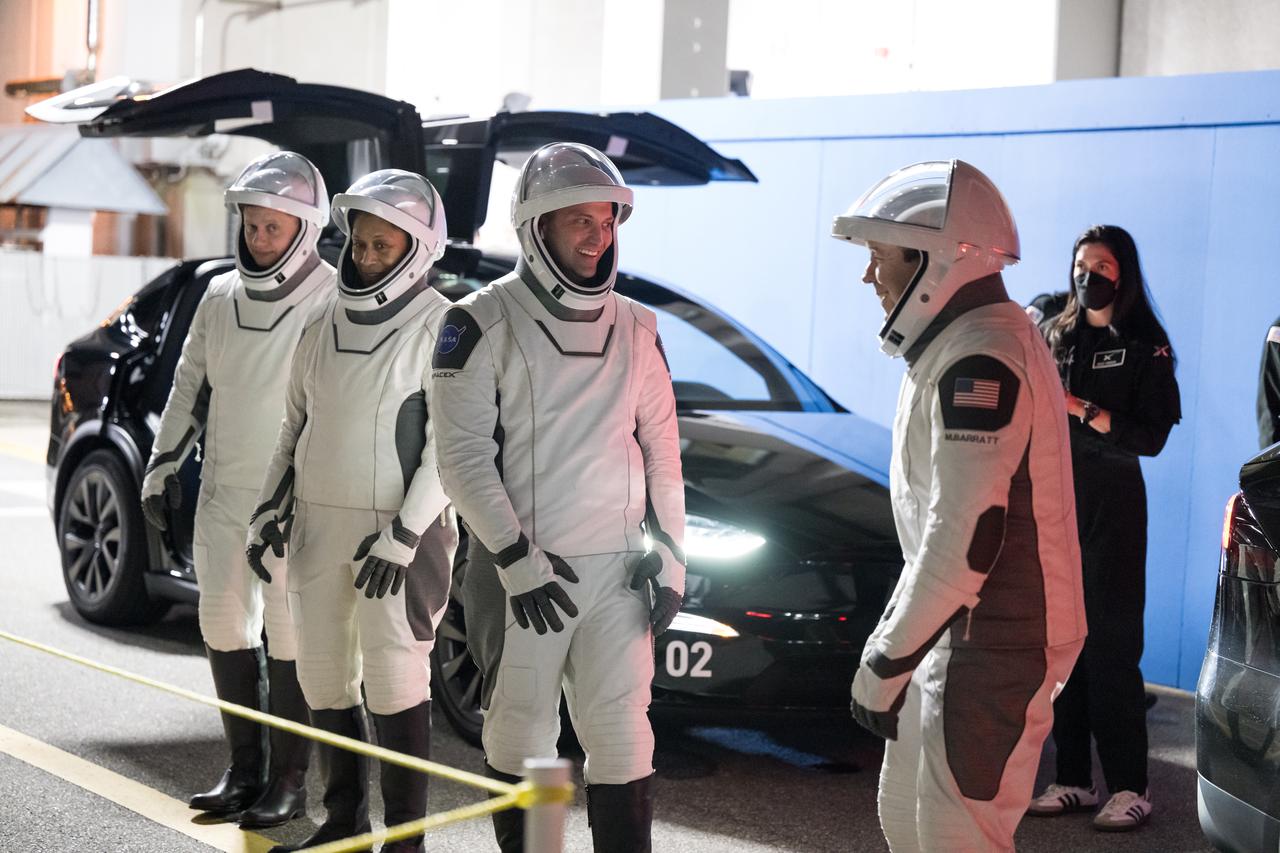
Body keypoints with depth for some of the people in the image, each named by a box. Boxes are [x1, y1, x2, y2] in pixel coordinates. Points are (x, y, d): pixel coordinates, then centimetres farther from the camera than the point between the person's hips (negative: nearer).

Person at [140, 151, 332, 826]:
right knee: (223, 626, 10)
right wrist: (163, 465, 17)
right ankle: (245, 770, 21)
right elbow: (190, 387, 19)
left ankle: (288, 783, 6)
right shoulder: (220, 298, 9)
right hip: (223, 494, 7)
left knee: (290, 637, -3)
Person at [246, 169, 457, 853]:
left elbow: (446, 445, -14)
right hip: (317, 525, 7)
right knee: (323, 675, 11)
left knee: (394, 678, -6)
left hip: (394, 529, -7)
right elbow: (295, 425, 19)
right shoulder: (324, 322, 11)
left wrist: (402, 535, -19)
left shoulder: (440, 327, -9)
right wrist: (269, 509, 11)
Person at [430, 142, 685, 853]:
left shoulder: (636, 328, 9)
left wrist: (671, 554, 6)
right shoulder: (485, 323, -6)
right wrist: (516, 560, -15)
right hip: (521, 572, -3)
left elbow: (661, 448, 14)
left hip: (617, 569, 3)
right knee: (521, 738, 5)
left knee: (622, 736, 1)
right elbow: (463, 455, -10)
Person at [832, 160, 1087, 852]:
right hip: (956, 636, 11)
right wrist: (893, 632, 20)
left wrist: (886, 661, -18)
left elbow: (967, 538, -25)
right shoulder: (955, 346, 14)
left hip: (990, 645, -11)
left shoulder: (979, 357, -21)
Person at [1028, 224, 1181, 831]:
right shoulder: (1055, 336, 12)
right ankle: (1073, 779, 8)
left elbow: (1149, 437, -9)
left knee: (1111, 643, -6)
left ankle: (1128, 787, -2)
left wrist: (1081, 409, -17)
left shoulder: (1144, 345, -1)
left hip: (1110, 503, -4)